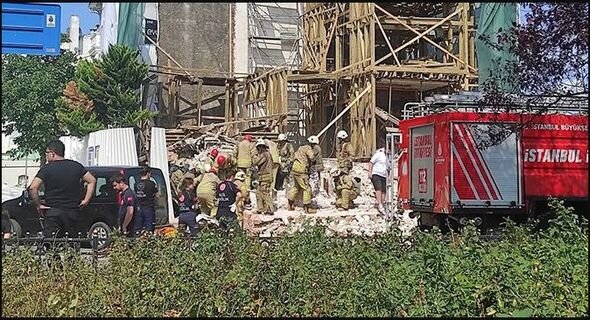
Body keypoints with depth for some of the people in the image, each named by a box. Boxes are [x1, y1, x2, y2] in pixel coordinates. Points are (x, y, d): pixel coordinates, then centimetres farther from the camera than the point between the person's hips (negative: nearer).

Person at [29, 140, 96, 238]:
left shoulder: (47, 169, -5)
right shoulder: (76, 166, 7)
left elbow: (33, 188, -14)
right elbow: (92, 180, 7)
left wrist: (38, 206, -4)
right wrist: (86, 200, 6)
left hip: (53, 212, -3)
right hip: (73, 212, 3)